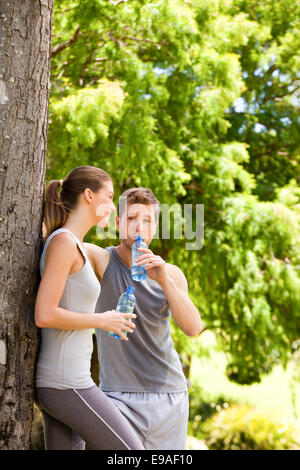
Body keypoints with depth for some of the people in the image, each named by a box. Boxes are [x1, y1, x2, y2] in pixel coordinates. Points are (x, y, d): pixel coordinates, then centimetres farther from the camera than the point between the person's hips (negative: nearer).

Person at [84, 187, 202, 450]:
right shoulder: (102, 261, -5)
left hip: (169, 396, 3)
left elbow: (193, 328, -10)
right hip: (119, 396, -3)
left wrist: (164, 281, -21)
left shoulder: (170, 274, 3)